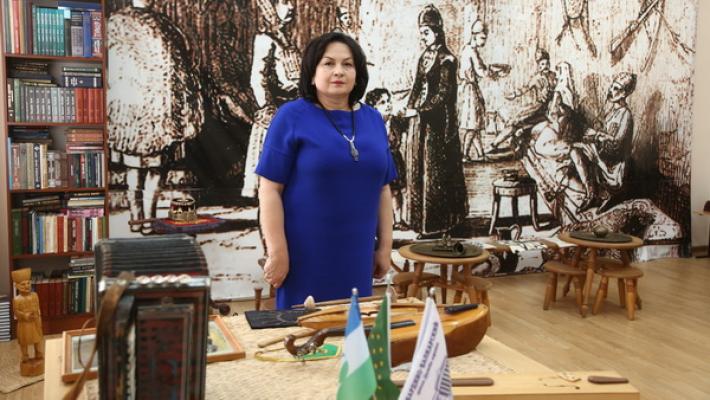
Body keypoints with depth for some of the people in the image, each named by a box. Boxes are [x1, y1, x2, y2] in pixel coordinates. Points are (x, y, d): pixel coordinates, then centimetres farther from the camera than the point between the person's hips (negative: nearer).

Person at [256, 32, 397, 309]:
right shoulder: (292, 117, -6)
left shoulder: (373, 120, 8)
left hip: (356, 254, 4)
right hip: (305, 255, -4)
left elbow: (382, 189, 11)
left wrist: (385, 247, 9)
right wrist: (277, 252, -13)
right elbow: (270, 189, -9)